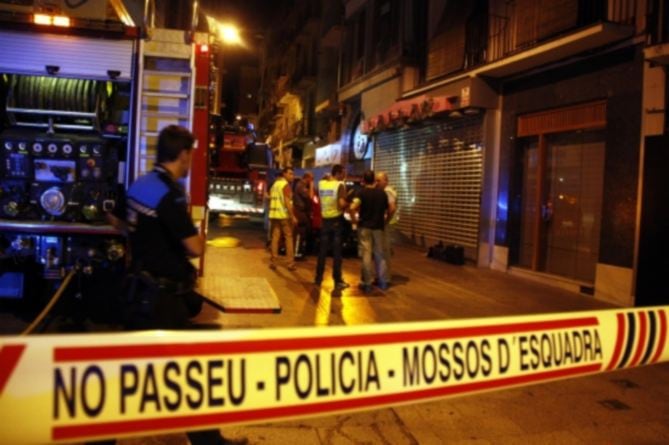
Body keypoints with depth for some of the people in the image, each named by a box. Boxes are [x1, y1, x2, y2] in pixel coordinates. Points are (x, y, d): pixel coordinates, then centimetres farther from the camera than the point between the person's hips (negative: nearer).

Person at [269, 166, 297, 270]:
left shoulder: (275, 184, 17)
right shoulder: (286, 185, -10)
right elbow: (287, 202, -18)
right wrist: (292, 216, -19)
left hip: (274, 215, 7)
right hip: (284, 215, -7)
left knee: (275, 238, 7)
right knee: (289, 238, -1)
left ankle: (273, 262, 5)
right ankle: (290, 263, -1)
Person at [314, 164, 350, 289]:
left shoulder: (321, 183, 5)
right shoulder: (339, 185, -12)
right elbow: (342, 204, -23)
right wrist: (348, 204, -2)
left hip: (325, 220, 5)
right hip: (336, 220, -5)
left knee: (322, 250, 12)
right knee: (337, 252, 1)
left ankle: (318, 278, 18)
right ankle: (338, 281, 6)